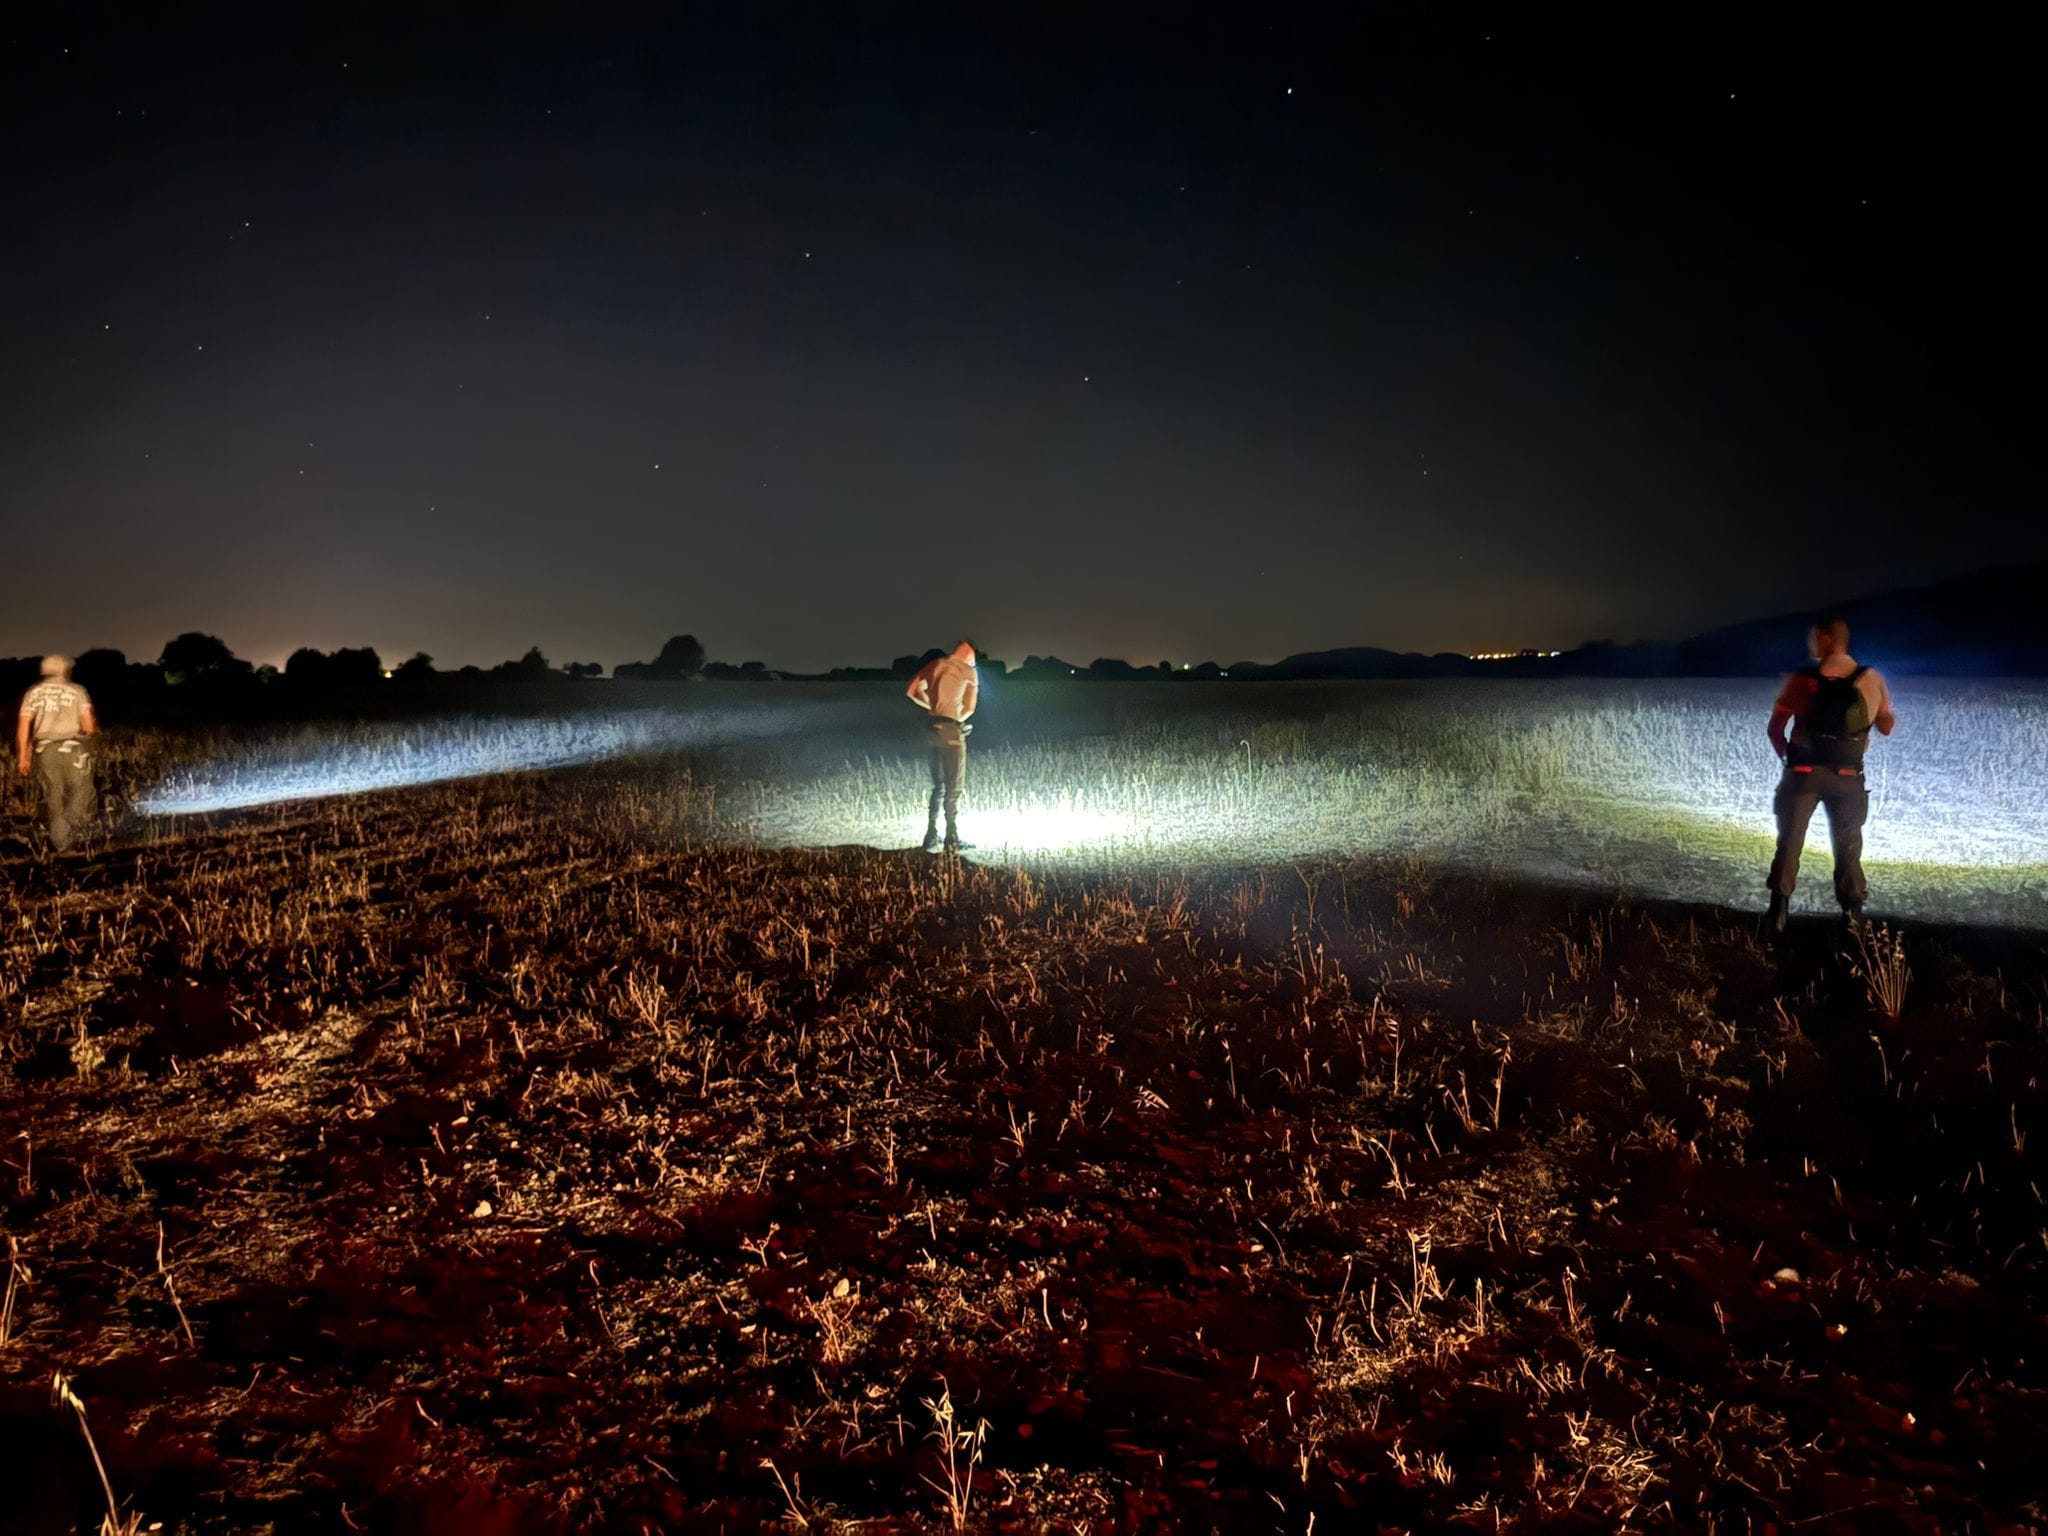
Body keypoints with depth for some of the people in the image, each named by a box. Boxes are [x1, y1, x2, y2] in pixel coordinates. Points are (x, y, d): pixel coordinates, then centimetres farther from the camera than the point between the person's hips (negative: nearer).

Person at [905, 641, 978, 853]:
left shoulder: (935, 664, 12)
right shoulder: (969, 672, 0)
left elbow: (912, 691, 10)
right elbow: (969, 708, -1)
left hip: (933, 728, 5)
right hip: (951, 730, -5)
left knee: (938, 786, 15)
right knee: (954, 788, 2)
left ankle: (931, 839, 13)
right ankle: (952, 841, 3)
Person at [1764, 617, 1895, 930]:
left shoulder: (1802, 679, -9)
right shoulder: (1873, 680, -2)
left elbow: (1775, 729, -6)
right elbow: (1887, 727, 8)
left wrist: (1788, 759, 10)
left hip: (1804, 773, -2)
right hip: (1847, 777, 2)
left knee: (1789, 842, 5)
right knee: (1848, 846, 14)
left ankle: (1778, 912, -2)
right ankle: (1853, 915, 13)